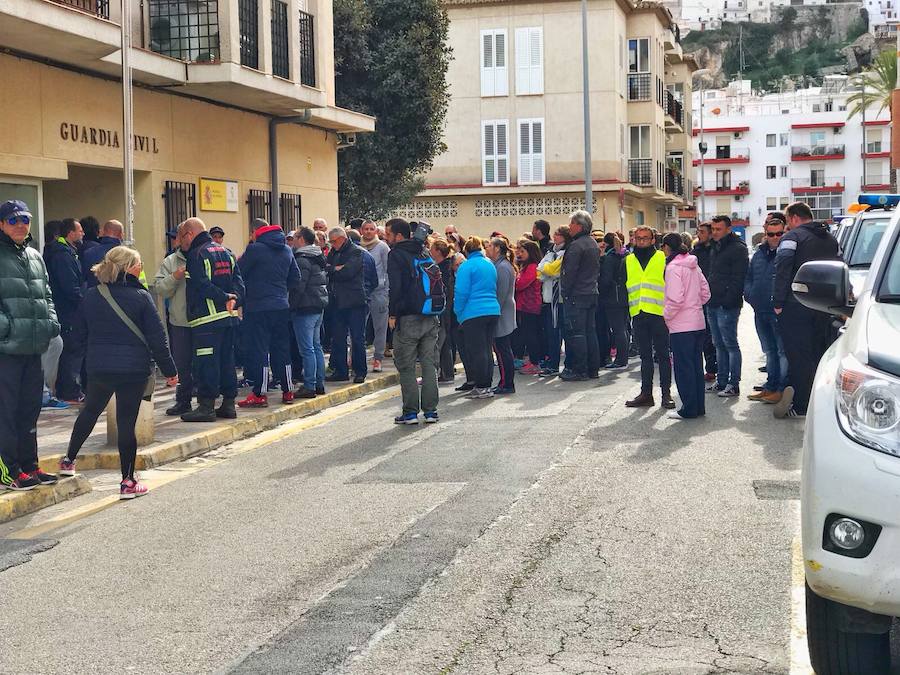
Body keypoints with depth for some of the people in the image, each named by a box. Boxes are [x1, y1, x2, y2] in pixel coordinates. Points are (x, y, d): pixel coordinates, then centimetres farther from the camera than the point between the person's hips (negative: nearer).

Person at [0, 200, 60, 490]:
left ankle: (29, 465, 23)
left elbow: (46, 294, 24)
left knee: (30, 409, 14)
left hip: (33, 346, 8)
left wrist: (51, 320, 9)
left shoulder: (34, 257, 18)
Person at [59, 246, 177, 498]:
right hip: (134, 369, -4)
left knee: (90, 411, 25)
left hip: (98, 369, 4)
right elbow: (157, 338, -9)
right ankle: (128, 482, 5)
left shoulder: (91, 296, 1)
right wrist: (169, 370, -2)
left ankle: (69, 460, 34)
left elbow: (81, 332, 9)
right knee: (127, 421, 0)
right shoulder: (141, 297, -11)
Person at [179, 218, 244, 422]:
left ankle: (206, 406, -5)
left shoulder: (196, 254, -9)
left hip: (206, 320, -8)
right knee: (227, 360, 13)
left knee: (205, 362, -5)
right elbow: (238, 280, 10)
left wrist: (225, 297, -12)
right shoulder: (226, 252, 16)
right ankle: (229, 403, 17)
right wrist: (234, 298, -5)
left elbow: (201, 286, -19)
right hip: (228, 317, 8)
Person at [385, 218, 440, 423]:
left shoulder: (396, 254, -6)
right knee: (429, 364, 8)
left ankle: (410, 412, 0)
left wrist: (392, 314, -8)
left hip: (408, 319, -6)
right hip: (430, 318, 6)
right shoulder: (424, 252, 14)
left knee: (406, 367, 1)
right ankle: (430, 410, 8)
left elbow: (394, 287, -14)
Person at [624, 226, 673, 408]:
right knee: (645, 356, 10)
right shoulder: (628, 261, 13)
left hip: (659, 313, -4)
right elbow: (622, 287, 15)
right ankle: (646, 393, 13)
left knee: (663, 355, 2)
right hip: (638, 315, 4)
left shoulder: (663, 258, 1)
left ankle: (666, 393, 6)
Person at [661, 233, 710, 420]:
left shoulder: (673, 267, -13)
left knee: (683, 367, -2)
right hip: (698, 323, 8)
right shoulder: (693, 265, 10)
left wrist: (666, 315, -7)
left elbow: (675, 299, -21)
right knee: (696, 365, 13)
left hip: (681, 326, -8)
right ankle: (699, 406, 19)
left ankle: (689, 409, 1)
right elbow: (705, 292, 13)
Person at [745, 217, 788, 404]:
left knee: (783, 351, -3)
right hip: (760, 312, 8)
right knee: (769, 351, 16)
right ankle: (770, 387, 24)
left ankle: (782, 390, -1)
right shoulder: (759, 254, 15)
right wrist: (750, 295, 7)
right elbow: (748, 278, 23)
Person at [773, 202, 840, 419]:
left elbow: (782, 271, -16)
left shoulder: (793, 237, -7)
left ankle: (801, 406, -7)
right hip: (824, 308, 7)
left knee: (799, 357, -4)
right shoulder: (831, 240, 16)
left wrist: (778, 303, -13)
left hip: (796, 306, -7)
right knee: (819, 354, 14)